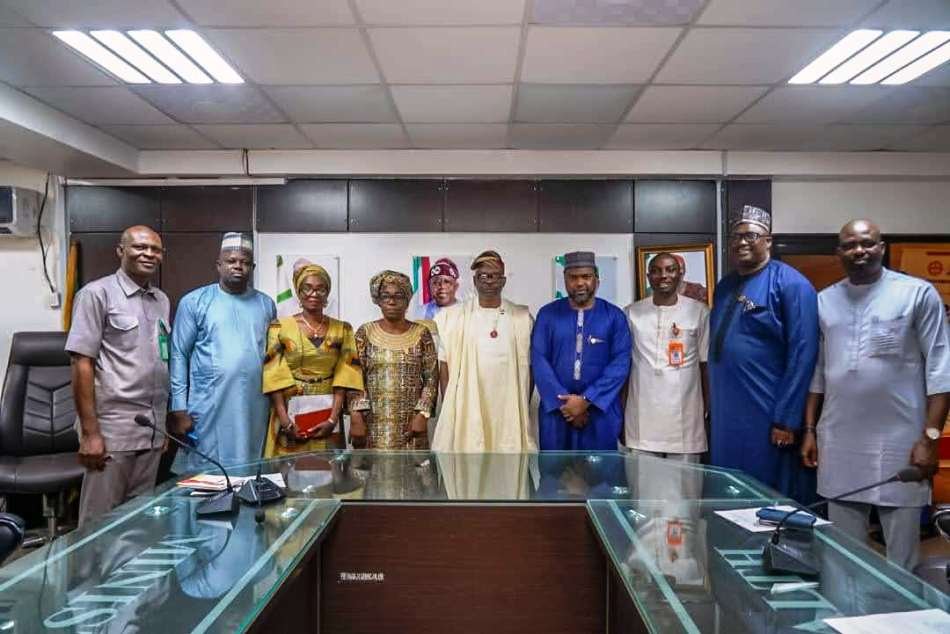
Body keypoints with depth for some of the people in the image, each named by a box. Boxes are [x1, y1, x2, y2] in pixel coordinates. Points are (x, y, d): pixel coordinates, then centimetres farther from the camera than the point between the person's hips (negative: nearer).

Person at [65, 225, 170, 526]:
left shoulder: (162, 301, 12)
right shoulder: (97, 294, -6)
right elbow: (82, 363, -10)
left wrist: (166, 423, 12)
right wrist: (90, 432, -14)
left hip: (152, 430, 6)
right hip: (112, 429, -6)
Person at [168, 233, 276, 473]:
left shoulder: (266, 304, 11)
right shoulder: (194, 302, 0)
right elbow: (179, 355, -1)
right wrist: (179, 409, -6)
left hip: (255, 413, 3)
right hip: (209, 411, -3)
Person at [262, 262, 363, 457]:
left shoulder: (342, 330, 4)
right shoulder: (280, 327, 0)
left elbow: (344, 376, -1)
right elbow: (274, 378, -5)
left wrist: (333, 419, -11)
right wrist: (285, 422, -12)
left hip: (327, 418, 1)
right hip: (291, 415, -1)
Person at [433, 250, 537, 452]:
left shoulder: (522, 318, 6)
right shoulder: (452, 316, 3)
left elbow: (529, 366, 8)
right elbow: (444, 364, 3)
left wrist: (523, 406, 4)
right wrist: (450, 405, -2)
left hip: (509, 408, 1)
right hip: (466, 407, -1)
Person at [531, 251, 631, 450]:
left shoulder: (614, 316, 0)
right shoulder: (547, 314, 2)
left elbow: (621, 363, -7)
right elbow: (539, 361, -3)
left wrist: (586, 400, -15)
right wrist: (563, 401, -12)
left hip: (600, 410, 0)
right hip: (555, 409, 1)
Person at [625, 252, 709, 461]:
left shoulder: (699, 311, 1)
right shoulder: (631, 313, 4)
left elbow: (706, 364, 4)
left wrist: (708, 412, 3)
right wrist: (620, 416, 5)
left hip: (684, 417, -1)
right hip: (642, 420, 1)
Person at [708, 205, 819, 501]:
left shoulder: (790, 284, -9)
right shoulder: (725, 286, 12)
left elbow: (802, 356, -15)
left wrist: (786, 420, -17)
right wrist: (713, 408, 15)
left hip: (768, 418, -7)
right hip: (725, 416, 7)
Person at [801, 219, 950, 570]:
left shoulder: (918, 293, -2)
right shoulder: (825, 301, 9)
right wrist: (810, 430, 10)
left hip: (900, 441, -3)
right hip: (838, 442, 3)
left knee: (901, 554, 6)